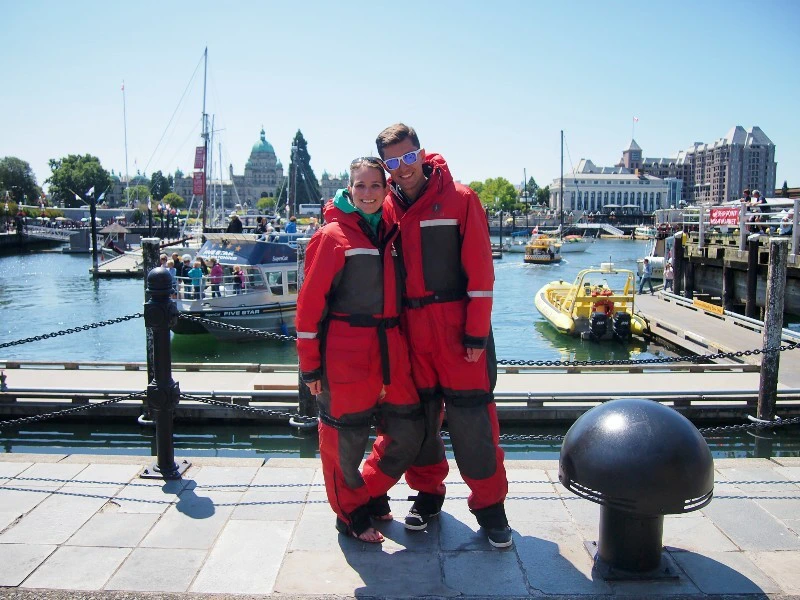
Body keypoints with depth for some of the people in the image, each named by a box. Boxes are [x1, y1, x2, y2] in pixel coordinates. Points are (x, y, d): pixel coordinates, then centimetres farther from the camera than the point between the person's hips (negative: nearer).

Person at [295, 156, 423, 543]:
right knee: (345, 438, 5)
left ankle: (371, 494, 35)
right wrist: (310, 364, -10)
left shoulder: (389, 232, 13)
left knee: (408, 432, 11)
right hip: (346, 355, -6)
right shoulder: (333, 235, -6)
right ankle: (350, 513, 29)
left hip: (391, 350, 7)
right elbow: (310, 302, -9)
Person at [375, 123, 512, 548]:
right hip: (411, 328, 4)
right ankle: (427, 493, 28)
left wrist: (477, 333, -10)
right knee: (420, 413, 11)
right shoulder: (387, 208, 7)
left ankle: (489, 503, 15)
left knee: (471, 415, 0)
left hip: (457, 325, -3)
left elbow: (480, 270, -7)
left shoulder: (460, 199, -4)